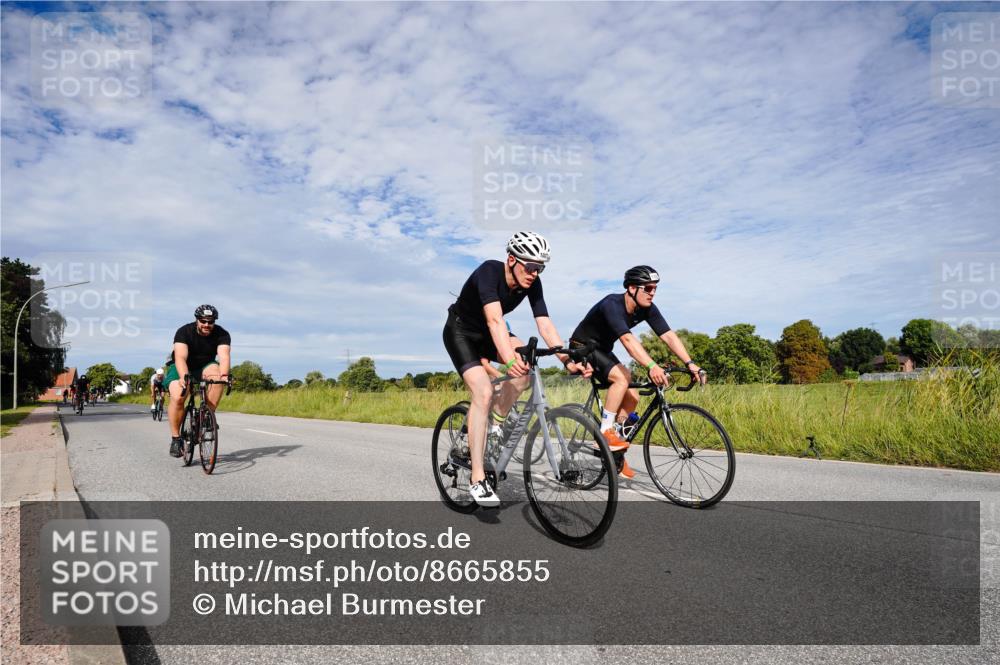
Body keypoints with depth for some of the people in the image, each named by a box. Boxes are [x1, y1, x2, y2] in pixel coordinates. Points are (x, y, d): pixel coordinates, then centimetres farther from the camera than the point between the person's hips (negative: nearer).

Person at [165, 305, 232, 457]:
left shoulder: (222, 334, -17)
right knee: (177, 397, -27)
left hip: (204, 367, 2)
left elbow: (224, 356, -32)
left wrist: (224, 375, -52)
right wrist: (184, 377, -53)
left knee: (216, 375, -34)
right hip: (181, 368, -1)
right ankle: (175, 439, -11)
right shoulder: (184, 332, -21)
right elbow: (180, 357, -35)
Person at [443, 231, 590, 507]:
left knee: (526, 362, -24)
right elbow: (494, 319, -45)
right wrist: (509, 360, -59)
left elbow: (544, 323, -22)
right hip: (460, 332, -5)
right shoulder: (489, 271, -32)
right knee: (483, 392, -24)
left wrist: (567, 359, -35)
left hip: (488, 334, 6)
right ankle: (477, 478, -17)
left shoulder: (532, 284, -15)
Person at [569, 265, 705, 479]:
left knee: (632, 397, -3)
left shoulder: (647, 308, -10)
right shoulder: (612, 305, -32)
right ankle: (605, 431, -20)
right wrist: (651, 366, -59)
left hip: (603, 350, 8)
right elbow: (627, 339, -47)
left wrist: (690, 363, -29)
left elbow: (668, 335, -17)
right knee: (623, 376, -31)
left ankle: (613, 452, 10)